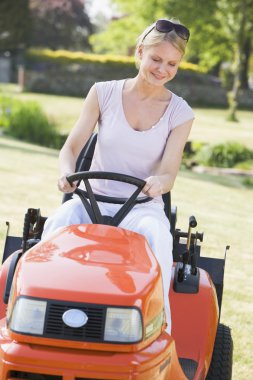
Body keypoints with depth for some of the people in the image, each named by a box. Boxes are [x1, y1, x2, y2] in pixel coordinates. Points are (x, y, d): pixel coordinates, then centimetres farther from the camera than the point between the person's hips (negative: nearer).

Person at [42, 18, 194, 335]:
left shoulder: (179, 113, 2)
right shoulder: (104, 93, 3)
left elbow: (168, 173, -6)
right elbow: (72, 146, 1)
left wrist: (159, 182, -32)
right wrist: (67, 172, -24)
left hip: (143, 207, -1)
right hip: (93, 198, 1)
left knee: (157, 235, -37)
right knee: (57, 224, -33)